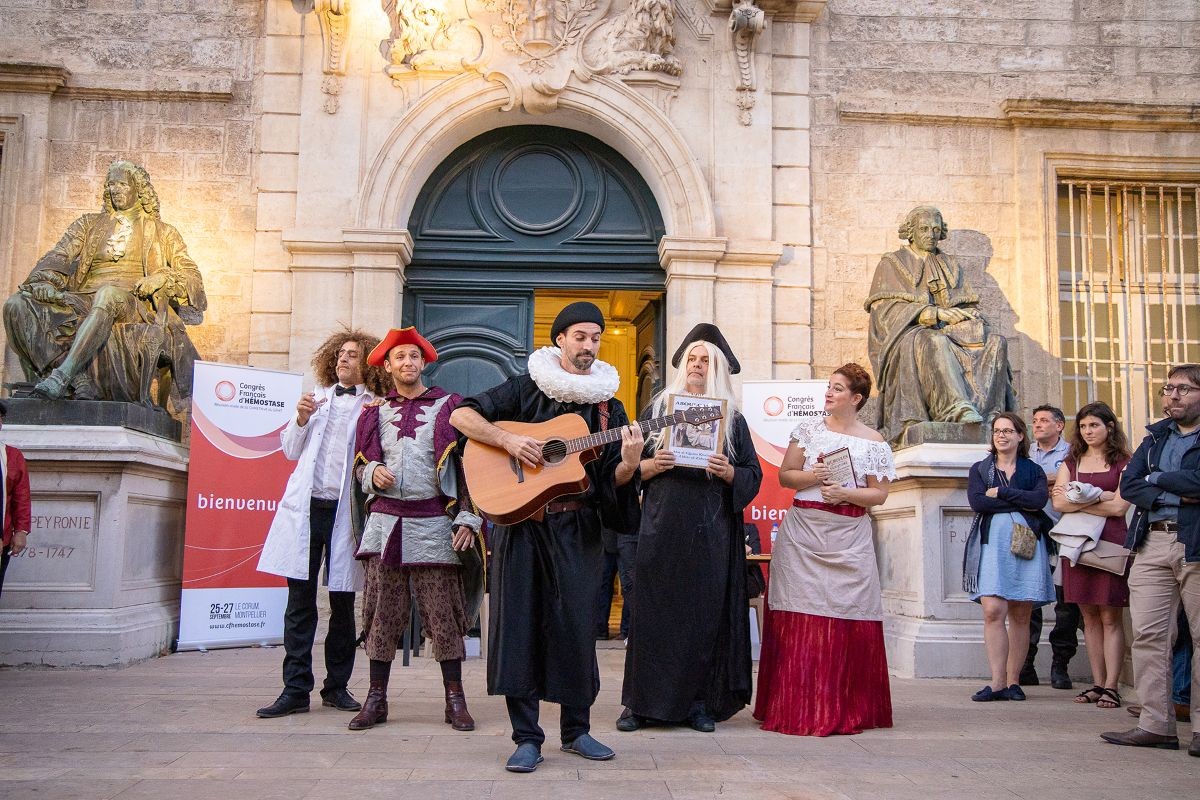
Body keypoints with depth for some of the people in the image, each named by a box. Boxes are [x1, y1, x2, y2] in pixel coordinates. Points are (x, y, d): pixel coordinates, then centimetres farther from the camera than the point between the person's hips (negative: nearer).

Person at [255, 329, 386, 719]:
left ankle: (337, 686, 16)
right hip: (306, 507, 3)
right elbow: (291, 450, 19)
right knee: (300, 601, 0)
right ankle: (296, 690, 4)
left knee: (342, 603, 5)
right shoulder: (318, 396, 17)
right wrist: (301, 418, 1)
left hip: (345, 510, -2)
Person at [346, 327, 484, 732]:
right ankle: (376, 698, 13)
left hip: (433, 523, -3)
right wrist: (373, 473, -4)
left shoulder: (448, 407, 4)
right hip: (385, 520, 3)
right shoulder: (375, 411, 14)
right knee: (382, 611, 4)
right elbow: (360, 461, 20)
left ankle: (455, 700, 7)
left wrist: (467, 519, -8)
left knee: (442, 614, -2)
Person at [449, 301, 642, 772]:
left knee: (575, 624, 3)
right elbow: (462, 415, -1)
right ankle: (526, 737, 7)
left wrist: (629, 463, -19)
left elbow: (615, 482, 4)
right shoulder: (527, 388, 4)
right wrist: (508, 440, -15)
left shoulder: (608, 406, 9)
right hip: (520, 519, -1)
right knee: (518, 622, -1)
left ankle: (576, 729, 20)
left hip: (577, 528, 2)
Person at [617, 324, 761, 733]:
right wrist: (653, 464, -12)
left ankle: (700, 701, 9)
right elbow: (633, 465, 8)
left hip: (712, 532, 1)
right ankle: (642, 701, 4)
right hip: (663, 527, 0)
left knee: (706, 611, 1)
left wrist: (728, 472, -11)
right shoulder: (658, 408, 11)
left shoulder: (733, 419, 11)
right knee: (654, 608, -3)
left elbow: (753, 475, 8)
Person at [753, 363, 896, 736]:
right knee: (799, 621, -2)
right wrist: (811, 476, -12)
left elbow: (879, 494, 4)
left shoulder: (874, 442, 6)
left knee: (847, 622, -2)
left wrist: (845, 494, -12)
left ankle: (845, 709, 9)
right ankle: (795, 706, 5)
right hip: (802, 533, 1)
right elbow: (784, 476, 7)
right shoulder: (808, 429, 9)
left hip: (848, 538, 0)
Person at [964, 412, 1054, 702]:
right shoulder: (979, 469, 16)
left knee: (1020, 615, 0)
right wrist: (1020, 503, -5)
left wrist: (1000, 493, -5)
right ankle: (997, 683, -14)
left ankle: (1013, 681, 6)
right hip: (992, 544, -1)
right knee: (993, 610, -14)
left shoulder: (1033, 470, 16)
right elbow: (976, 502, -3)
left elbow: (1040, 499, -5)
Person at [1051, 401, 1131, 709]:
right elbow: (1058, 503, 2)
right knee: (1089, 616, 6)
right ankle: (1097, 683, 10)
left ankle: (1111, 687, -3)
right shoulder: (1070, 464, 16)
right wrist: (1099, 497, -8)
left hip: (1110, 543, -4)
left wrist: (1076, 502, -3)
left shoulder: (1123, 463, 5)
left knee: (1111, 617, -4)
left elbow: (1119, 507, -7)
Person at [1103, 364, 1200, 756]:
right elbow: (1128, 485, 7)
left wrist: (1156, 479, -1)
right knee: (1148, 634, 0)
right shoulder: (1155, 436, 19)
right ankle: (1156, 724, 4)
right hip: (1153, 543, 5)